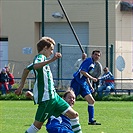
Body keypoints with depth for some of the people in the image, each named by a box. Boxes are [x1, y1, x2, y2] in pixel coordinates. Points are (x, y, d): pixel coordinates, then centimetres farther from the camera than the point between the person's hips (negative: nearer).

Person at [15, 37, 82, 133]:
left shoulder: (41, 58, 20)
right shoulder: (40, 58, -10)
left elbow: (26, 70, 28)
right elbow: (35, 66, -34)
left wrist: (21, 87, 32)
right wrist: (51, 60, -46)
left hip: (53, 96, 10)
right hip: (46, 98, -10)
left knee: (74, 115, 5)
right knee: (38, 125, -6)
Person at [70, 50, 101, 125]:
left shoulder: (93, 64, 19)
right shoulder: (89, 61, -11)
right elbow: (82, 71, -22)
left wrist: (90, 86, 22)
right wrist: (92, 78, -17)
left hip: (83, 84, 10)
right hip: (77, 82, -10)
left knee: (91, 101, 3)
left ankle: (91, 120, 7)